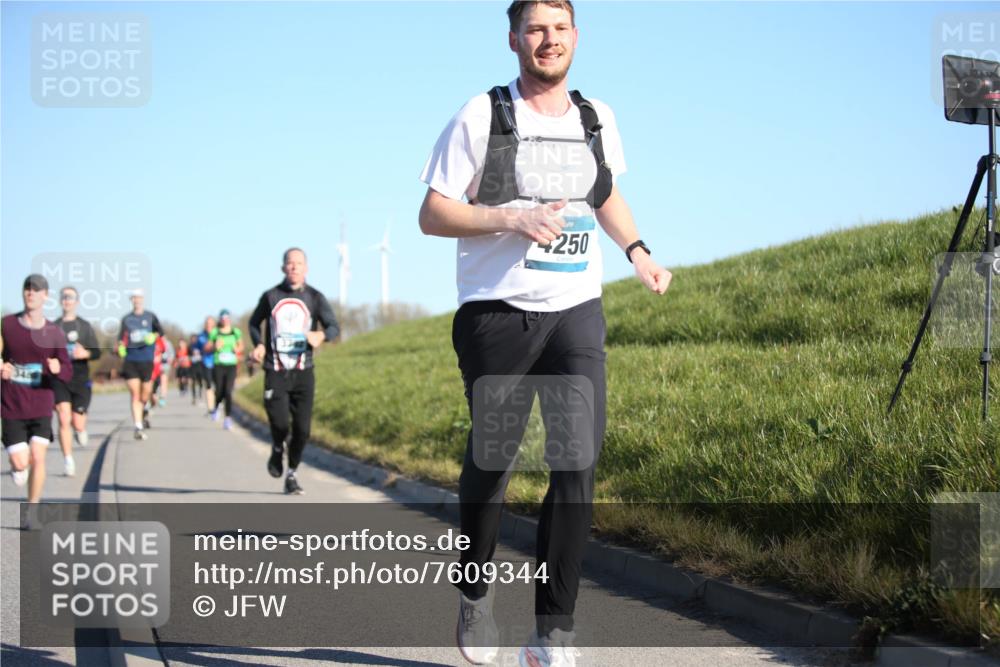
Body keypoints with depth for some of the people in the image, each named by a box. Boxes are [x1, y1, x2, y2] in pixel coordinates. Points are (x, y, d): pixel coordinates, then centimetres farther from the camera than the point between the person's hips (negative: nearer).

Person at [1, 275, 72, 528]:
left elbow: (67, 373, 0)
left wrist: (58, 368, -23)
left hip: (41, 405, 0)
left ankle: (32, 510, 6)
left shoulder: (54, 333, 1)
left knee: (38, 457, -11)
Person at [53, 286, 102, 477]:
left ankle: (81, 430, 35)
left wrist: (85, 354, -18)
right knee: (64, 419, -15)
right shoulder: (53, 327, 6)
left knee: (77, 424, -3)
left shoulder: (85, 326, 5)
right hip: (59, 380, 0)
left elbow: (97, 352, 1)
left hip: (80, 380, 0)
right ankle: (68, 460, -7)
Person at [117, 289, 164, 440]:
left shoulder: (150, 317, 6)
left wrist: (154, 336, -15)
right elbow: (121, 337, 10)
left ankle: (144, 411, 40)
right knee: (134, 394, -8)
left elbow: (160, 331, 6)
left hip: (147, 360, 0)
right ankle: (139, 427, -9)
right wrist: (121, 347, -10)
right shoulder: (126, 319, 8)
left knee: (146, 392, 5)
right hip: (130, 361, 0)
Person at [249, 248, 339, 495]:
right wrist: (258, 345, 0)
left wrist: (321, 335, -27)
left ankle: (292, 475, 17)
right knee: (279, 423, -16)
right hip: (275, 372, -1)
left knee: (302, 428, -3)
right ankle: (277, 448, 20)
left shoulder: (315, 297, 2)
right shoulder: (270, 296, 4)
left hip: (303, 372, 1)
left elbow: (334, 327, -4)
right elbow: (254, 323, 19)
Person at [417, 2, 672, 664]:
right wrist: (511, 218, -17)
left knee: (579, 461, -11)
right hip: (497, 313, -2)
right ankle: (475, 593, 33)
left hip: (576, 312, 3)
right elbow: (432, 215, -3)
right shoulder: (480, 118, -2)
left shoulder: (597, 119, 11)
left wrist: (639, 251, 12)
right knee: (492, 461, 5)